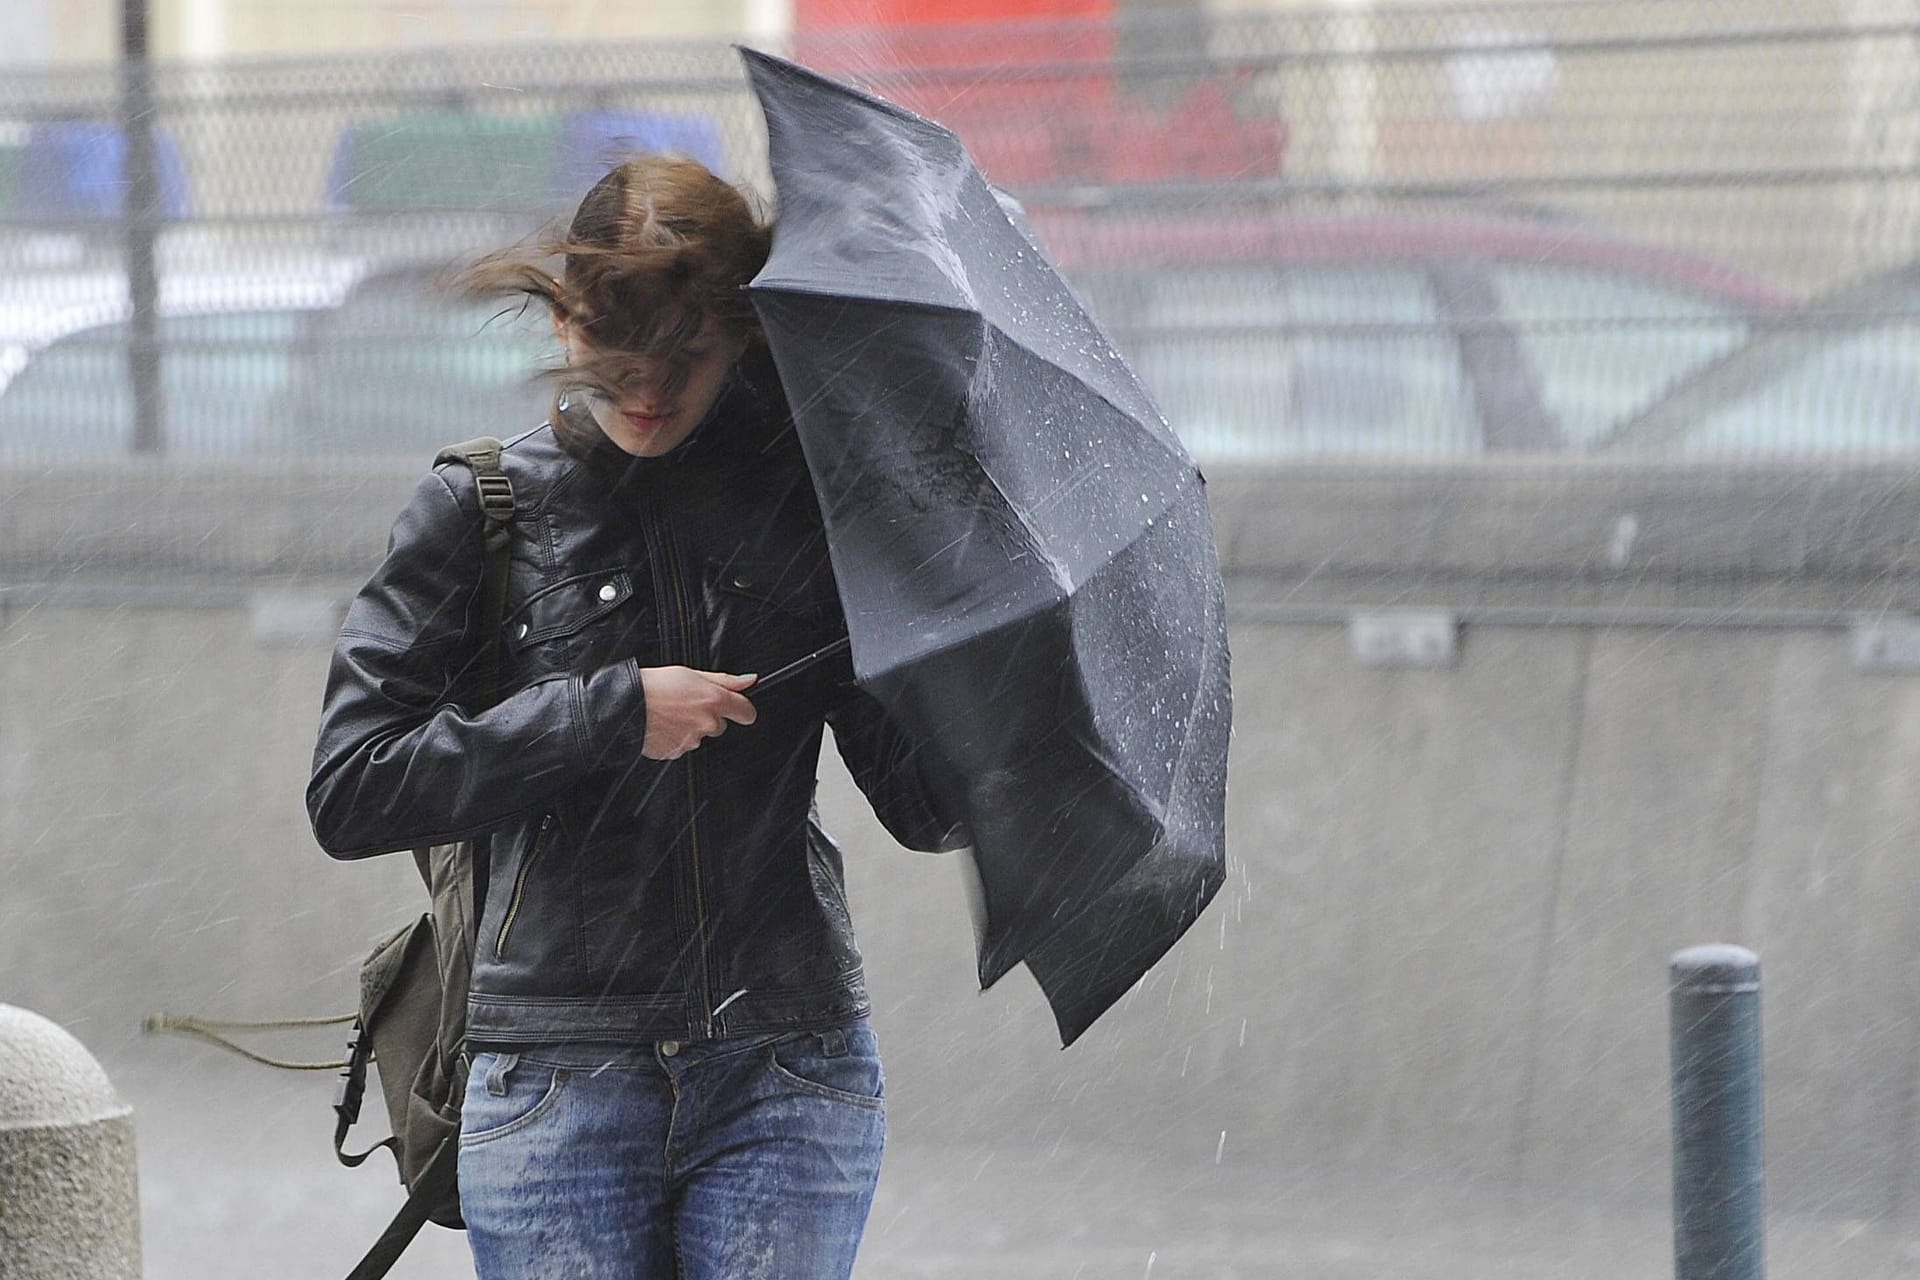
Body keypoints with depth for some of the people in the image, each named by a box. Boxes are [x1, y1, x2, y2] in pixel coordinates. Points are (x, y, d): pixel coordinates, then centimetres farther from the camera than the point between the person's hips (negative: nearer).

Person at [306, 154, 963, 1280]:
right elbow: (350, 792, -4)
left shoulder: (807, 500, 6)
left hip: (788, 1072, 1)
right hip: (557, 1090, -1)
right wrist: (611, 713, -10)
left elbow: (925, 804, 5)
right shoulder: (484, 505, 4)